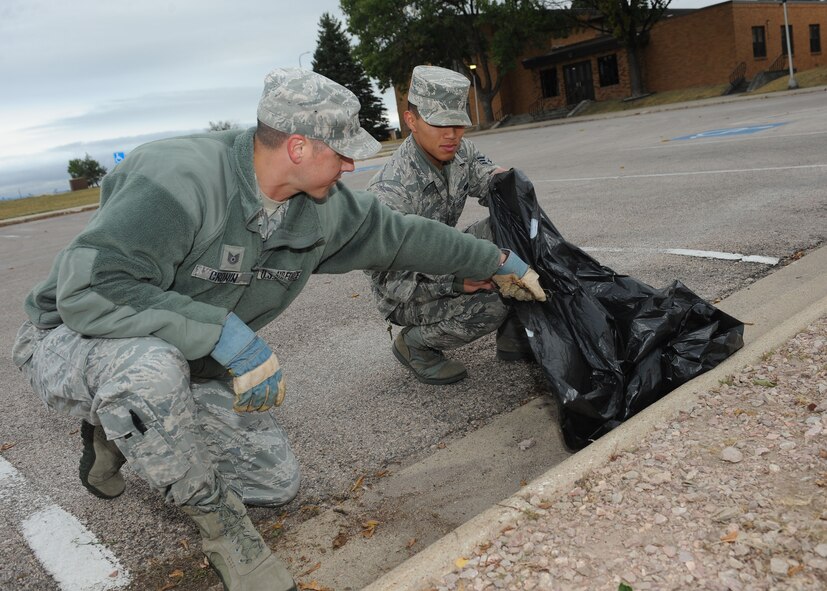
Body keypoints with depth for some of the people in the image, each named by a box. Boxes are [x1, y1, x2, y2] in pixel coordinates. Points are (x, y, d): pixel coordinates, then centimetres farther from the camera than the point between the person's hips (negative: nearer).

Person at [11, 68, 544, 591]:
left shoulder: (324, 208, -8)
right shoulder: (180, 177, -32)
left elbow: (404, 236, 5)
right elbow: (87, 290, -39)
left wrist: (498, 261, 14)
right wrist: (226, 333, -42)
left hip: (185, 368, 7)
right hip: (71, 343, -6)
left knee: (277, 480, 3)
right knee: (152, 364, -42)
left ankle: (125, 435, 22)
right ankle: (218, 521, -15)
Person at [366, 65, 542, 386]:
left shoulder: (460, 151, -9)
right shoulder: (391, 192, -31)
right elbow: (389, 280, -28)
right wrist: (456, 282, -39)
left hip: (442, 262, 7)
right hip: (405, 293, -7)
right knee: (491, 305, -29)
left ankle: (514, 336, 1)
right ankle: (414, 343, 0)